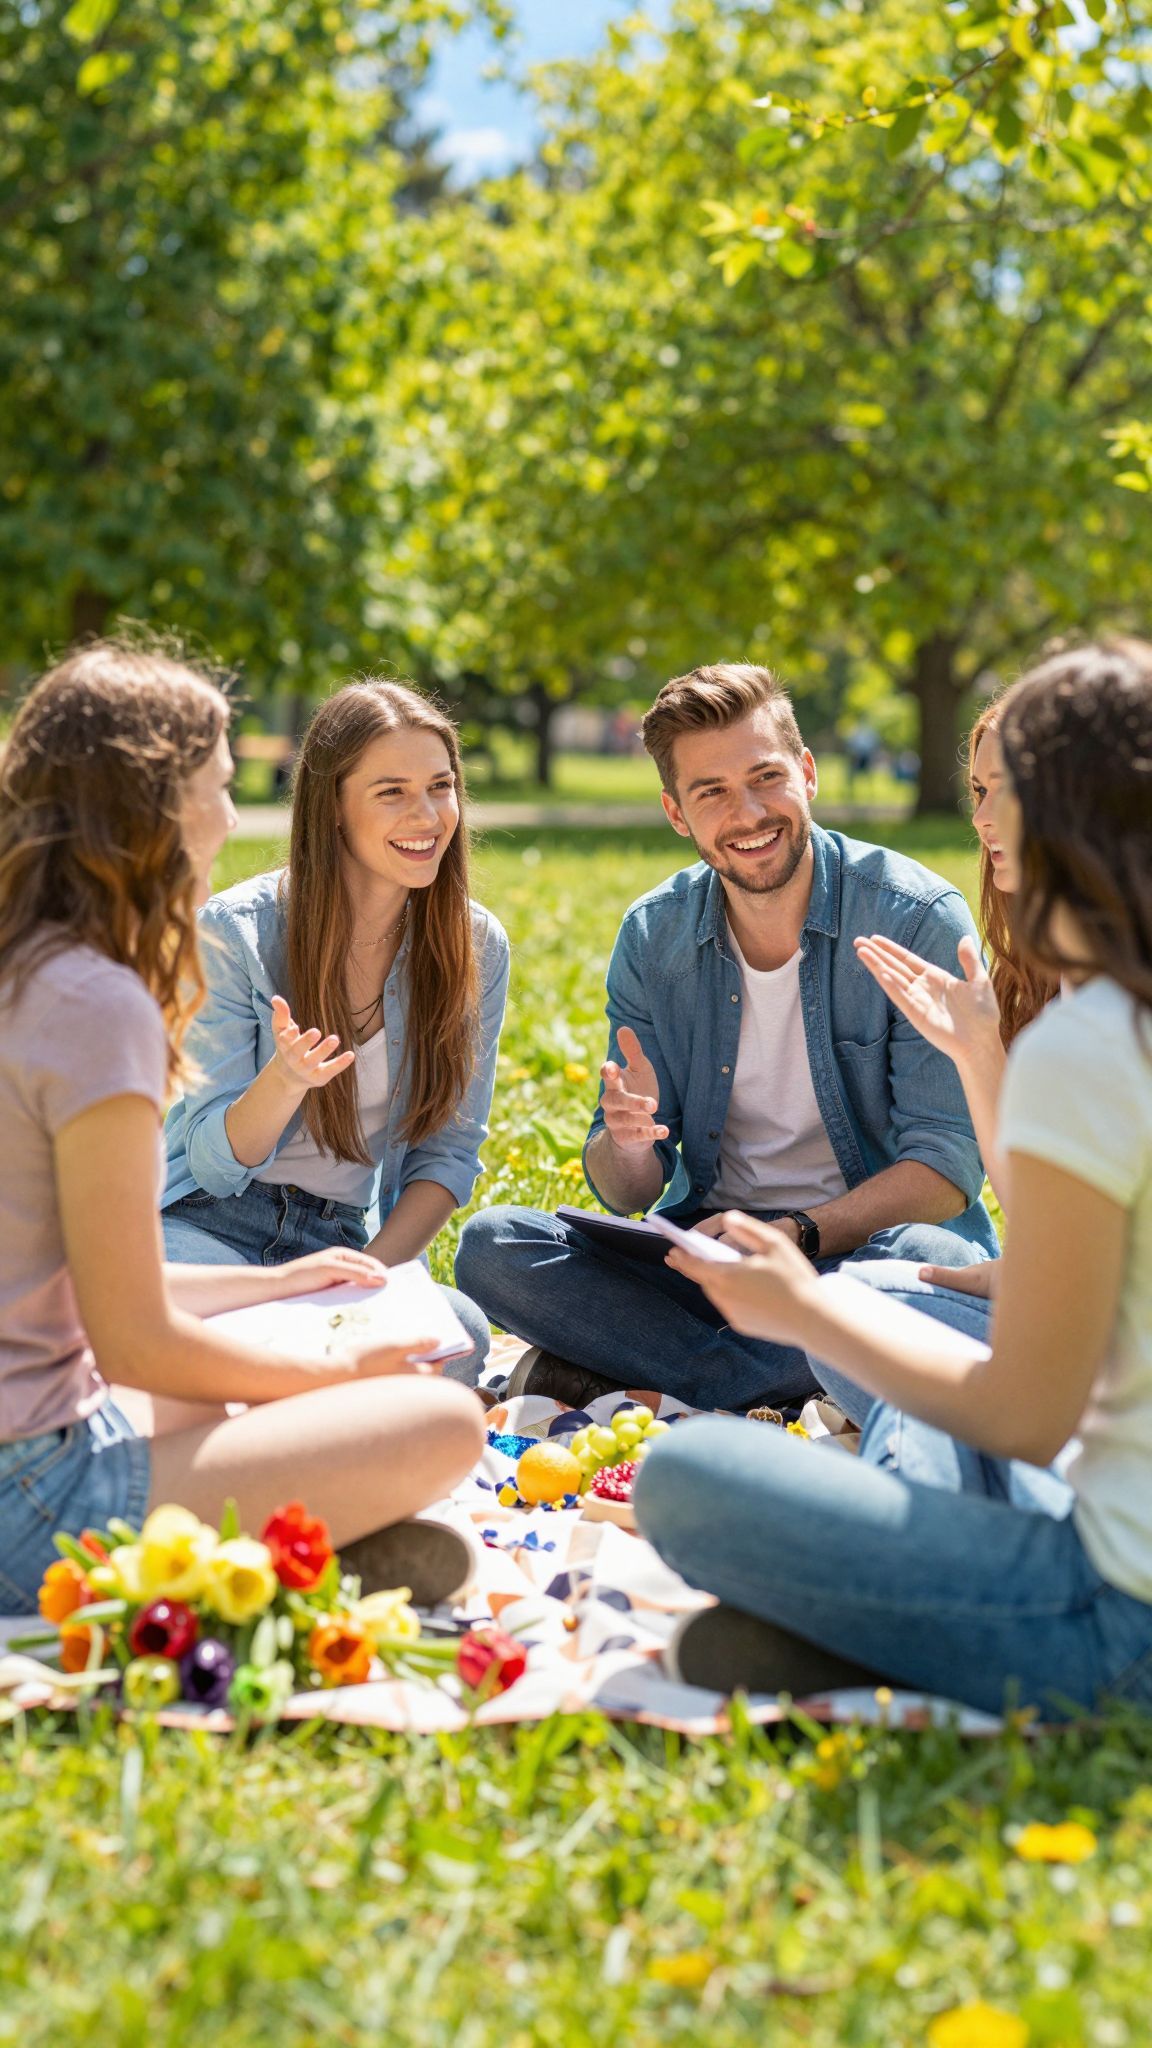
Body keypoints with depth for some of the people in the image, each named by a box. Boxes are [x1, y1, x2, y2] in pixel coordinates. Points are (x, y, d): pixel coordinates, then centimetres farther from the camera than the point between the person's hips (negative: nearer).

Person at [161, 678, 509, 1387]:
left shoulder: (476, 948, -1)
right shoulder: (235, 931, -11)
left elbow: (450, 1151, 4)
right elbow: (215, 1163, -10)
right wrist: (284, 1082, -33)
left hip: (346, 1239, 4)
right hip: (211, 1221, -3)